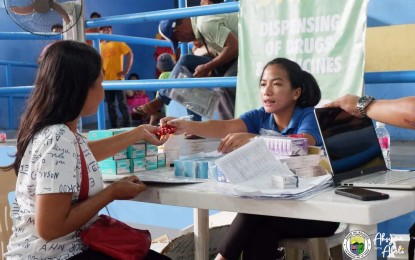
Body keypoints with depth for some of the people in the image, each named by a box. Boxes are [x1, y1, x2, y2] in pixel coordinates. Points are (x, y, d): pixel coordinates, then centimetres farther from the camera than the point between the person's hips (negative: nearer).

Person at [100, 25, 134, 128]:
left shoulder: (118, 42, -2)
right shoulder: (100, 45, 9)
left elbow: (130, 55, -6)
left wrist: (126, 70, -10)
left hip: (117, 78, -4)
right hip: (106, 80, 4)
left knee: (122, 104, -3)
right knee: (110, 105, 8)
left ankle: (128, 126, 3)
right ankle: (114, 127, 14)